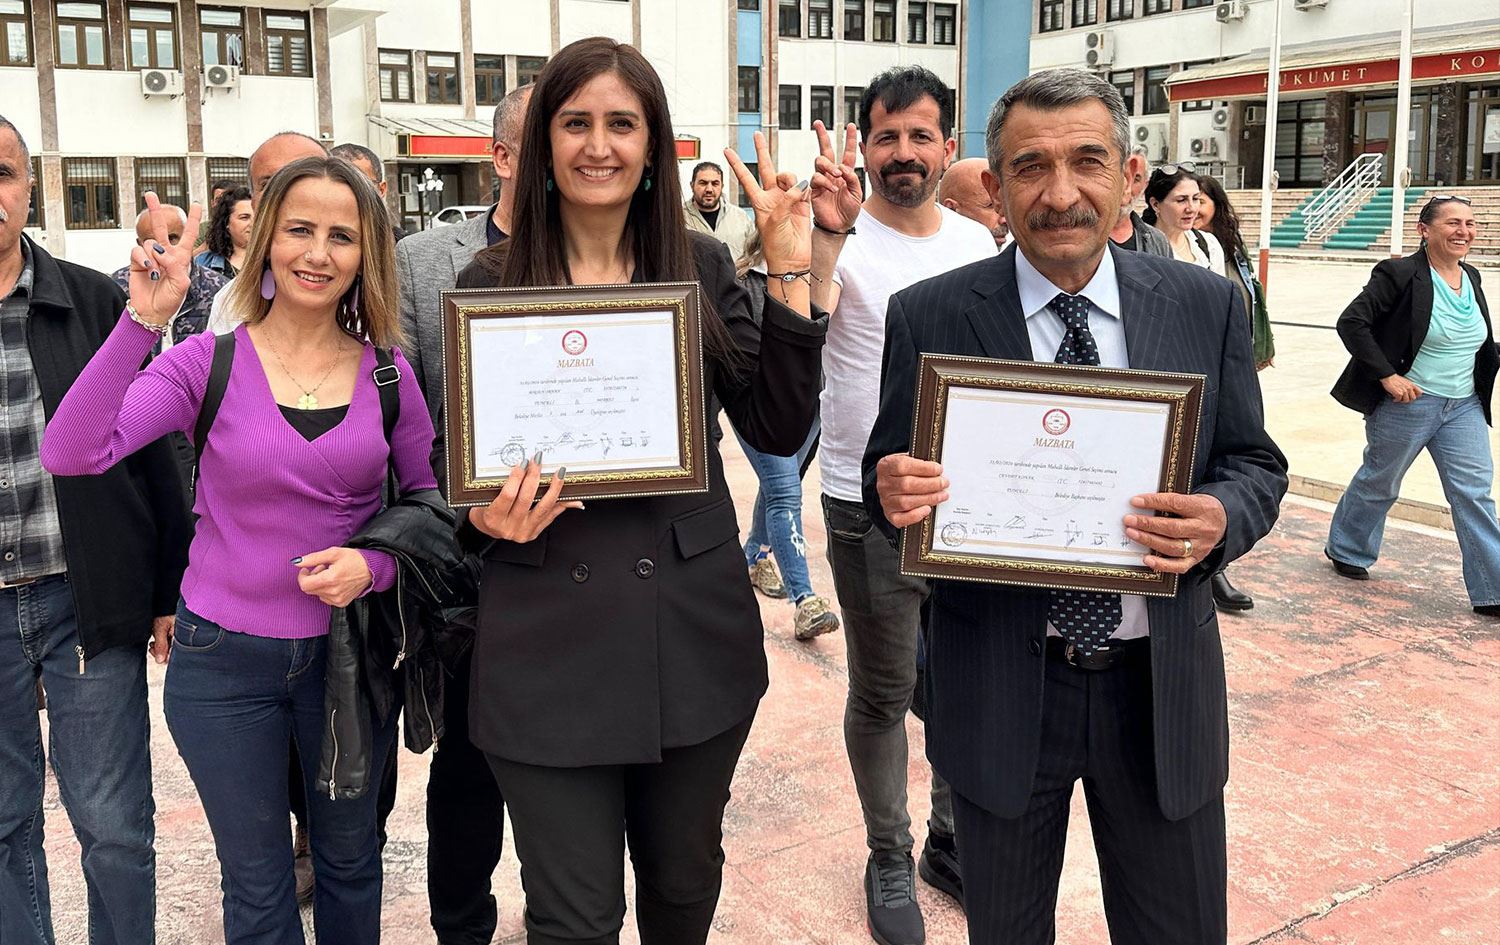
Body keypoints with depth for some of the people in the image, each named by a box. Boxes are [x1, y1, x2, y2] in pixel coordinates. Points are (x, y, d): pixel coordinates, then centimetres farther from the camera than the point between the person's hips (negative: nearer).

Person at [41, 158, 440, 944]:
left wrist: (376, 564, -15)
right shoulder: (208, 362, -10)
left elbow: (428, 500, 4)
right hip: (224, 661, -1)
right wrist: (142, 319, -30)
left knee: (349, 861, 21)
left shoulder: (387, 372, -4)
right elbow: (71, 453, -23)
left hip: (348, 650, 2)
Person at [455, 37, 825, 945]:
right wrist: (489, 518, -17)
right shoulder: (491, 283, -1)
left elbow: (778, 428, -2)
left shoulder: (703, 266, 3)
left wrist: (790, 272, -8)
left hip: (696, 630, 2)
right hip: (549, 639, -2)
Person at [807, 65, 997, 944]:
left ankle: (952, 839, 35)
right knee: (883, 696, 8)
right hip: (871, 507, -4)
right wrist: (828, 235, -46)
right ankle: (890, 860, 27)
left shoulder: (978, 243, 5)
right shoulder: (845, 240, -11)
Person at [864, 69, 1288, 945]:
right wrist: (893, 489, -24)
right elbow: (892, 477, 0)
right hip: (999, 688, -1)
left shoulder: (1207, 306, -2)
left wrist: (1220, 519, -18)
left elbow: (1257, 464, 4)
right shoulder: (930, 316, -6)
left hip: (1162, 684, 2)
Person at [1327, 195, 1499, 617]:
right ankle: (1346, 550, 36)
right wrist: (1387, 376, -22)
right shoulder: (1400, 275, -14)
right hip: (1407, 404, -6)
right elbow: (1351, 322, -19)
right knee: (1378, 483, 12)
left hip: (1464, 406, 6)